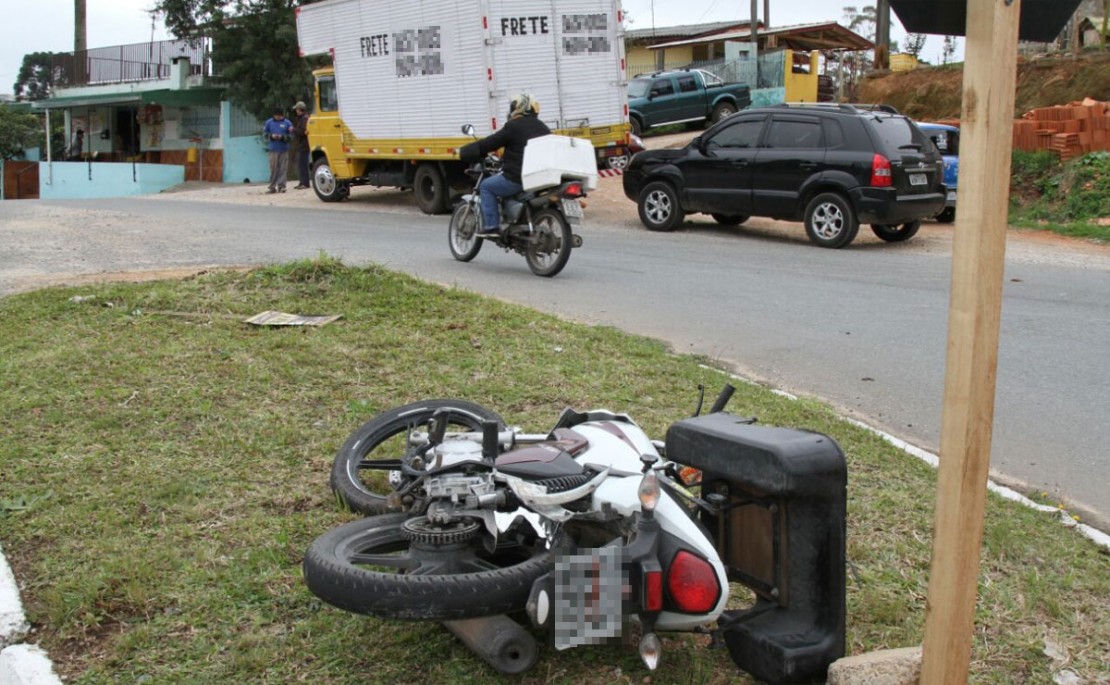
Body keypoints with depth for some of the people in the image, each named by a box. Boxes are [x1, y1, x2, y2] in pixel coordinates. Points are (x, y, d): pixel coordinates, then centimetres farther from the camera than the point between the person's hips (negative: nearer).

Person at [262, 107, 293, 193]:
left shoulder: (287, 123, 2)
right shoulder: (269, 122, 4)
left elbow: (291, 135, 1)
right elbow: (265, 133, 9)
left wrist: (282, 137, -15)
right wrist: (271, 136, -10)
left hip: (284, 149, 0)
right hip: (273, 149, 0)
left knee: (283, 168, 0)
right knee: (273, 168, 0)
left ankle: (281, 186, 6)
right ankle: (272, 187, 7)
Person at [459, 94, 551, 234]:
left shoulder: (513, 127, -7)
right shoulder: (543, 128, 15)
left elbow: (488, 143, -5)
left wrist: (463, 152, 7)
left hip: (517, 178, -8)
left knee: (486, 186, 10)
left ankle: (491, 226, 0)